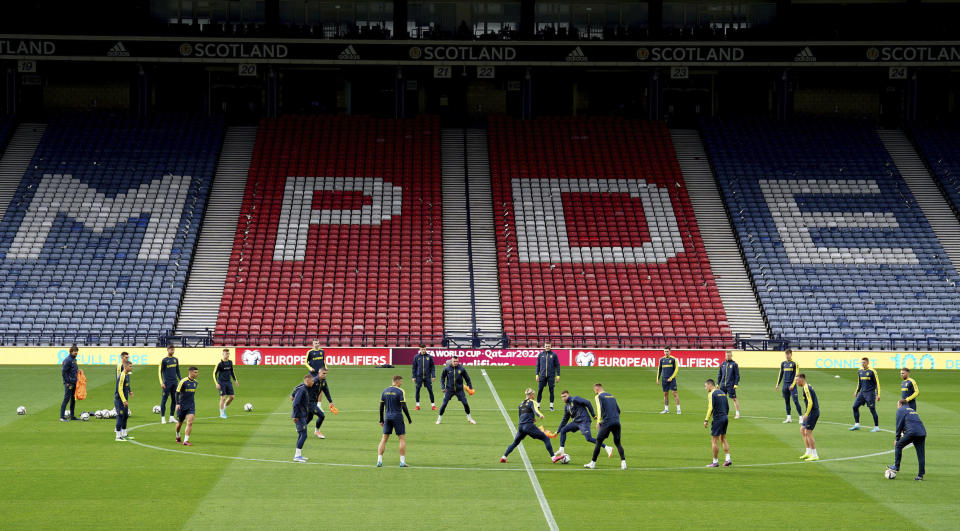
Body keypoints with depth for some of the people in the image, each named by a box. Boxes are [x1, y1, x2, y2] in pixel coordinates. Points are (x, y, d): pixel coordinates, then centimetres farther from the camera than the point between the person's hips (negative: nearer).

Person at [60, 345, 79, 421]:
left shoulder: (74, 360, 14)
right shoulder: (68, 360, -13)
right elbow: (63, 372, -17)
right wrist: (67, 382, -17)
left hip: (74, 383, 9)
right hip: (69, 383, -9)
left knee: (73, 400, 13)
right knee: (66, 399, -10)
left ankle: (72, 416, 20)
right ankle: (62, 417, -10)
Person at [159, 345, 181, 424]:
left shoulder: (175, 359, 11)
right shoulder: (164, 360, -5)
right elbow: (160, 371, -5)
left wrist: (180, 380, 15)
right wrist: (161, 383, -11)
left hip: (174, 382, 6)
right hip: (166, 382, -6)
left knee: (174, 399, 6)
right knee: (164, 400, -3)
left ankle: (171, 417, 13)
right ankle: (162, 418, 1)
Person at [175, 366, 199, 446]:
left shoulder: (195, 382, 6)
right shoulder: (183, 381, -14)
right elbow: (177, 392, -13)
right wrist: (177, 403, -21)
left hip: (191, 406, 4)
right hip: (182, 406, -4)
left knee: (190, 422, -14)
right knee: (180, 423, 12)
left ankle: (186, 440, -14)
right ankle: (178, 436, 41)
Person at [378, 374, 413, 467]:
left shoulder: (385, 391, 7)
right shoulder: (400, 391, -8)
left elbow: (381, 407, 9)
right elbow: (404, 407, -13)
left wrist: (381, 420, 15)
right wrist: (409, 419, -4)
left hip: (387, 417, 5)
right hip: (397, 417, -5)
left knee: (384, 439, 7)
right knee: (402, 439, 3)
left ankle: (379, 461, 0)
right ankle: (402, 461, -2)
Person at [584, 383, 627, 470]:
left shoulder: (599, 396, 2)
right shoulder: (612, 396, 21)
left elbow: (600, 409, -12)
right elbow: (618, 410, 22)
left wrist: (598, 421, -12)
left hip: (606, 423, -5)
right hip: (616, 422, 5)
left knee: (598, 441, 4)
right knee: (617, 443, 9)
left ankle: (593, 463, 8)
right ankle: (623, 462, -7)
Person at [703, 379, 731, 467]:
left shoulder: (712, 394, -10)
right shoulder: (722, 392, 14)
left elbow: (711, 408, -18)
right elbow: (727, 407, 17)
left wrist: (706, 420, -16)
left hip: (717, 419, -8)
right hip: (725, 418, 8)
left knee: (714, 441, -1)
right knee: (723, 439, 16)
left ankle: (715, 462, 2)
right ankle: (728, 459, 9)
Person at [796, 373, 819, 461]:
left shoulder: (806, 388, -17)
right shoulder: (808, 387, 14)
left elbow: (810, 403, -23)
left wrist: (806, 414, -21)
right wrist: (805, 414, 23)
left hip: (812, 412, -10)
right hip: (811, 413, 10)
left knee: (808, 433, -7)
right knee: (802, 430, 15)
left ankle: (815, 455, -3)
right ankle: (808, 452, 19)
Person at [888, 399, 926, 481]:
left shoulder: (901, 410, 10)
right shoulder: (912, 410, 31)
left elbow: (899, 425, 4)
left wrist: (897, 439, 9)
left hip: (912, 432, -7)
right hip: (922, 433, 7)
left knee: (898, 446, 11)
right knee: (921, 454, 4)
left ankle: (896, 467, 9)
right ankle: (920, 475, 2)